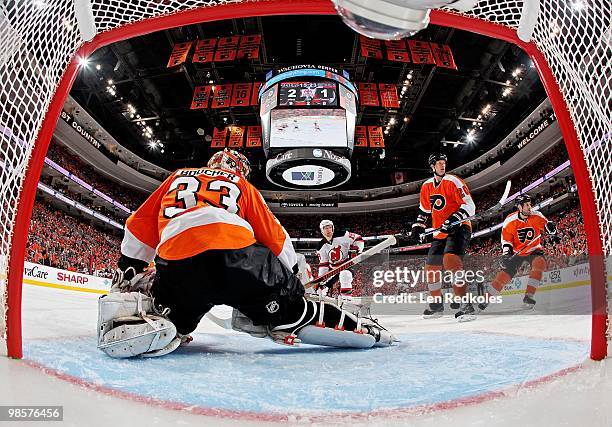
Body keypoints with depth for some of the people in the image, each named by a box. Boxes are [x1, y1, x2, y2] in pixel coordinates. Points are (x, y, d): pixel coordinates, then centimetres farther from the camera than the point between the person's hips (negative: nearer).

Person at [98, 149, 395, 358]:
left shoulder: (178, 177, 36)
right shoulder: (242, 185, 29)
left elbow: (140, 225, 32)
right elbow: (275, 236, 24)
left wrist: (127, 270, 39)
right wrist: (292, 274, 34)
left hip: (176, 266, 2)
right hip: (238, 255, -1)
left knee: (173, 321, 23)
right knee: (290, 310, 13)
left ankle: (133, 310, -5)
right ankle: (355, 327, 3)